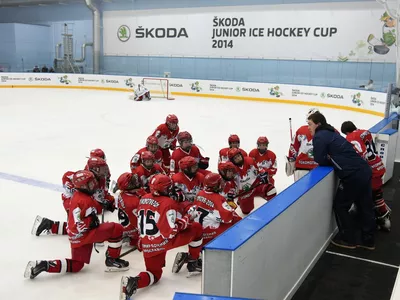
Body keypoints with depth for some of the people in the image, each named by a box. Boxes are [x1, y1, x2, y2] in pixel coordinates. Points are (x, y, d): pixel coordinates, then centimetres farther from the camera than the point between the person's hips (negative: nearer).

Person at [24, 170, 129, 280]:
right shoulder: (85, 200, -22)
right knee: (117, 229, -13)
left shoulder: (78, 195, 9)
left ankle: (43, 265, 9)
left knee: (76, 266, 20)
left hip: (76, 238, 10)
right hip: (83, 235, -10)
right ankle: (112, 260, -3)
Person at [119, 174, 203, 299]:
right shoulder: (169, 203, -14)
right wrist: (186, 220, -2)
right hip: (164, 242, -6)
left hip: (147, 245, 7)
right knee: (197, 228, 8)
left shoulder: (143, 199, 8)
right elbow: (171, 231, -17)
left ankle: (134, 281, -9)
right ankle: (193, 263, 20)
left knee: (155, 274, 24)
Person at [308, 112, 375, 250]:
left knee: (340, 206, 8)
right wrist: (330, 158, 8)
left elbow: (320, 161, -9)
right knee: (365, 206, 16)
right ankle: (368, 239, 27)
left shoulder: (319, 137, -9)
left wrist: (327, 159, 10)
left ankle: (348, 239, 18)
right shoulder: (331, 133, 19)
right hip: (364, 170, 9)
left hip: (353, 175, -9)